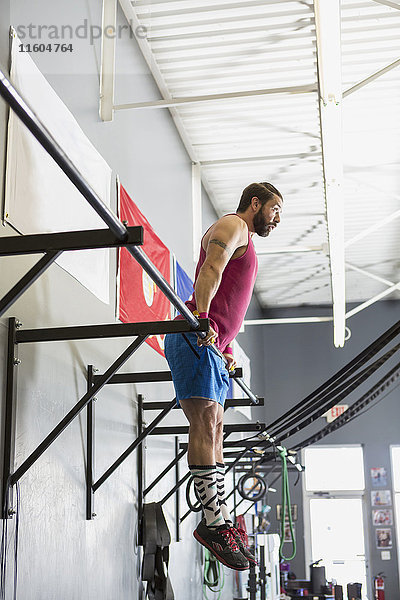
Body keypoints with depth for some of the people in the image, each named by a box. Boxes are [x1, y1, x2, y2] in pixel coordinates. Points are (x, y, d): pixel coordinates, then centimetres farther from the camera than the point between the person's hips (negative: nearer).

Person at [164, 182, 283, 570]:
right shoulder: (233, 226, 1)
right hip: (193, 338, -11)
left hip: (210, 345, 11)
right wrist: (202, 318, -31)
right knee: (205, 424, -15)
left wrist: (226, 349, 22)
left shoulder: (245, 246, 31)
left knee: (213, 430, 6)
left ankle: (220, 519, 7)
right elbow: (211, 270, -17)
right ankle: (214, 521, -18)